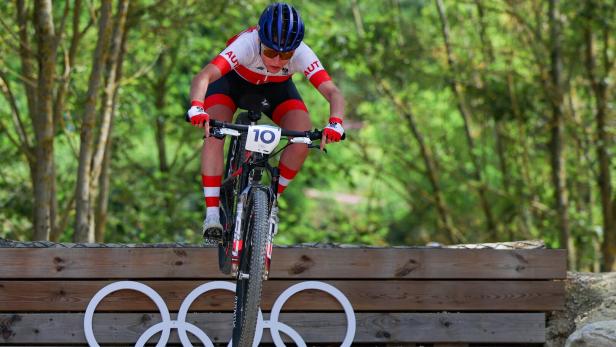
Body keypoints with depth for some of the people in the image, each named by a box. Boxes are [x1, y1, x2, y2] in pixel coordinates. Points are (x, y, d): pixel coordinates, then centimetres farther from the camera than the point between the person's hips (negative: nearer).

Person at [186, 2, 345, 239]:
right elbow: (203, 77, -51)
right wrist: (196, 108, -70)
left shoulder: (302, 54, -35)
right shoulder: (247, 44, -41)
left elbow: (333, 93, -41)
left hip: (275, 88, 2)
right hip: (233, 80, -2)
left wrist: (335, 124, -61)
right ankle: (212, 214, -21)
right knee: (213, 134, -26)